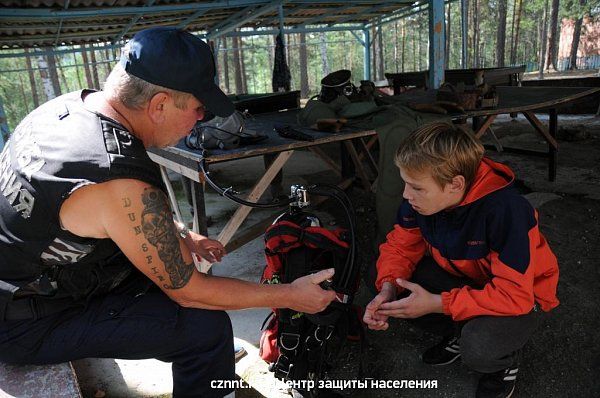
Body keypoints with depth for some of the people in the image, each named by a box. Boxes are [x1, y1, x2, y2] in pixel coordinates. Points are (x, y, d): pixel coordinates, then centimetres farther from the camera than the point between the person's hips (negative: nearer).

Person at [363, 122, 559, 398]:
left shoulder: (506, 209, -36)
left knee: (477, 351, -34)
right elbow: (400, 245, -7)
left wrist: (436, 304, -34)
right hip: (464, 278, 6)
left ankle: (506, 360, 6)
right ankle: (458, 333, 11)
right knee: (394, 288, -15)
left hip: (521, 296, -5)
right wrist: (388, 288, -26)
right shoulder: (421, 198, -19)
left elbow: (514, 294, -33)